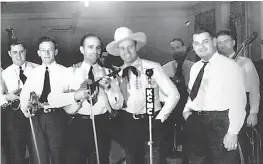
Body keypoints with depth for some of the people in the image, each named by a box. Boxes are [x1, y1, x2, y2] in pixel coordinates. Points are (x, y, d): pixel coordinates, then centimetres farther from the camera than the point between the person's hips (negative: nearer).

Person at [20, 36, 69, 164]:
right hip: (37, 116, 3)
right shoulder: (33, 73, 11)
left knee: (57, 154, 6)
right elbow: (24, 94, 4)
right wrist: (26, 106, -18)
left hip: (56, 116, -2)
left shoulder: (64, 72, 1)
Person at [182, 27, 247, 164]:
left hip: (220, 122, -6)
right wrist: (186, 110, 7)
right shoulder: (195, 68, 14)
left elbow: (238, 100, -12)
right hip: (195, 122, 6)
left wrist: (233, 132, -17)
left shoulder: (229, 66, -6)